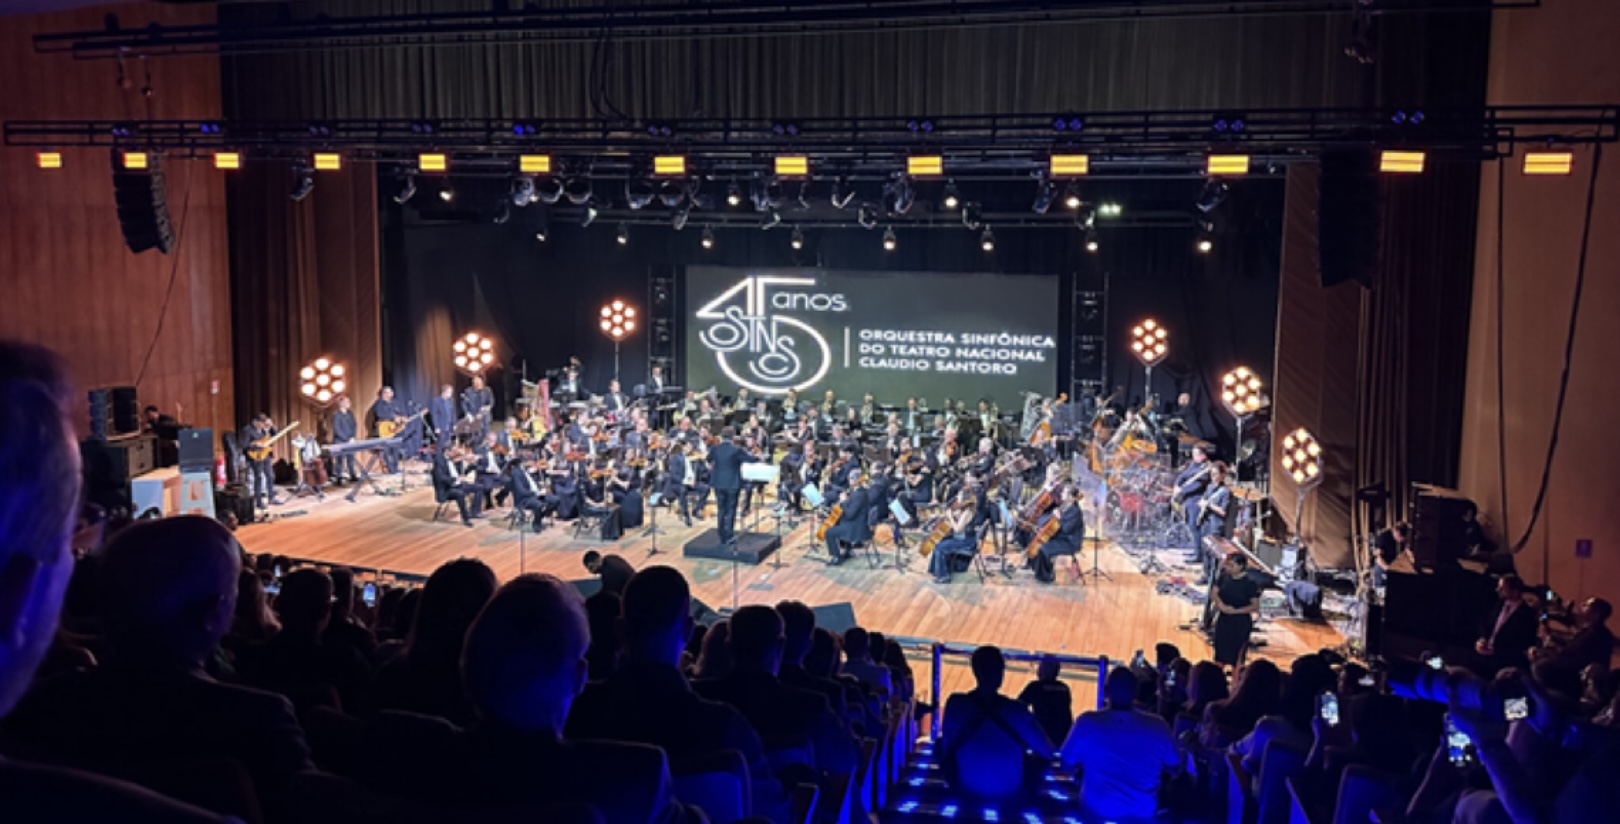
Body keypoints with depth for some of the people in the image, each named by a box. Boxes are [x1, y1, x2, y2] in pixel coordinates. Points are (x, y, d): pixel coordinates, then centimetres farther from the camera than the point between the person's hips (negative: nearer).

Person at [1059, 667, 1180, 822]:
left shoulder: (1087, 722, -16)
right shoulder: (1158, 726, -12)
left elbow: (1067, 765, -2)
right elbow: (1174, 767, 5)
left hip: (1096, 811, -1)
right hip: (1144, 813, 1)